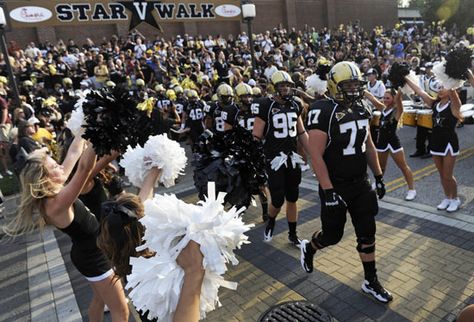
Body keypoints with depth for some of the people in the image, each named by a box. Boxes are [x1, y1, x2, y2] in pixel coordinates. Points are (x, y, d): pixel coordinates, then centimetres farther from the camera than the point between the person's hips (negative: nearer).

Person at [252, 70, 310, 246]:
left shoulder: (295, 104, 7)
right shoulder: (266, 106, -11)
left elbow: (302, 133, 14)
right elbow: (256, 136, -11)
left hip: (293, 158, 5)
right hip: (275, 159, -5)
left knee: (292, 199, 12)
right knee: (277, 200, -1)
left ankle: (293, 234, 28)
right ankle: (270, 223, 32)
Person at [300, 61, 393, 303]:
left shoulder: (361, 109, 5)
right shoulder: (323, 112, -19)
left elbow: (368, 145, 14)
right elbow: (316, 156, -22)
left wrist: (378, 176, 13)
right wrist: (329, 192, -24)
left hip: (361, 184, 6)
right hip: (336, 186, -6)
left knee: (367, 233, 12)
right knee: (333, 235, 8)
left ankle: (371, 281, 29)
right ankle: (308, 248, 40)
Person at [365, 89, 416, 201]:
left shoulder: (397, 110, -10)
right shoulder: (383, 108, 6)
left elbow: (398, 97, -26)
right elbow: (371, 98, 2)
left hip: (393, 141, -6)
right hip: (381, 140, 6)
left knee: (403, 166, 3)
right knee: (380, 166, 21)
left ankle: (412, 189, 11)